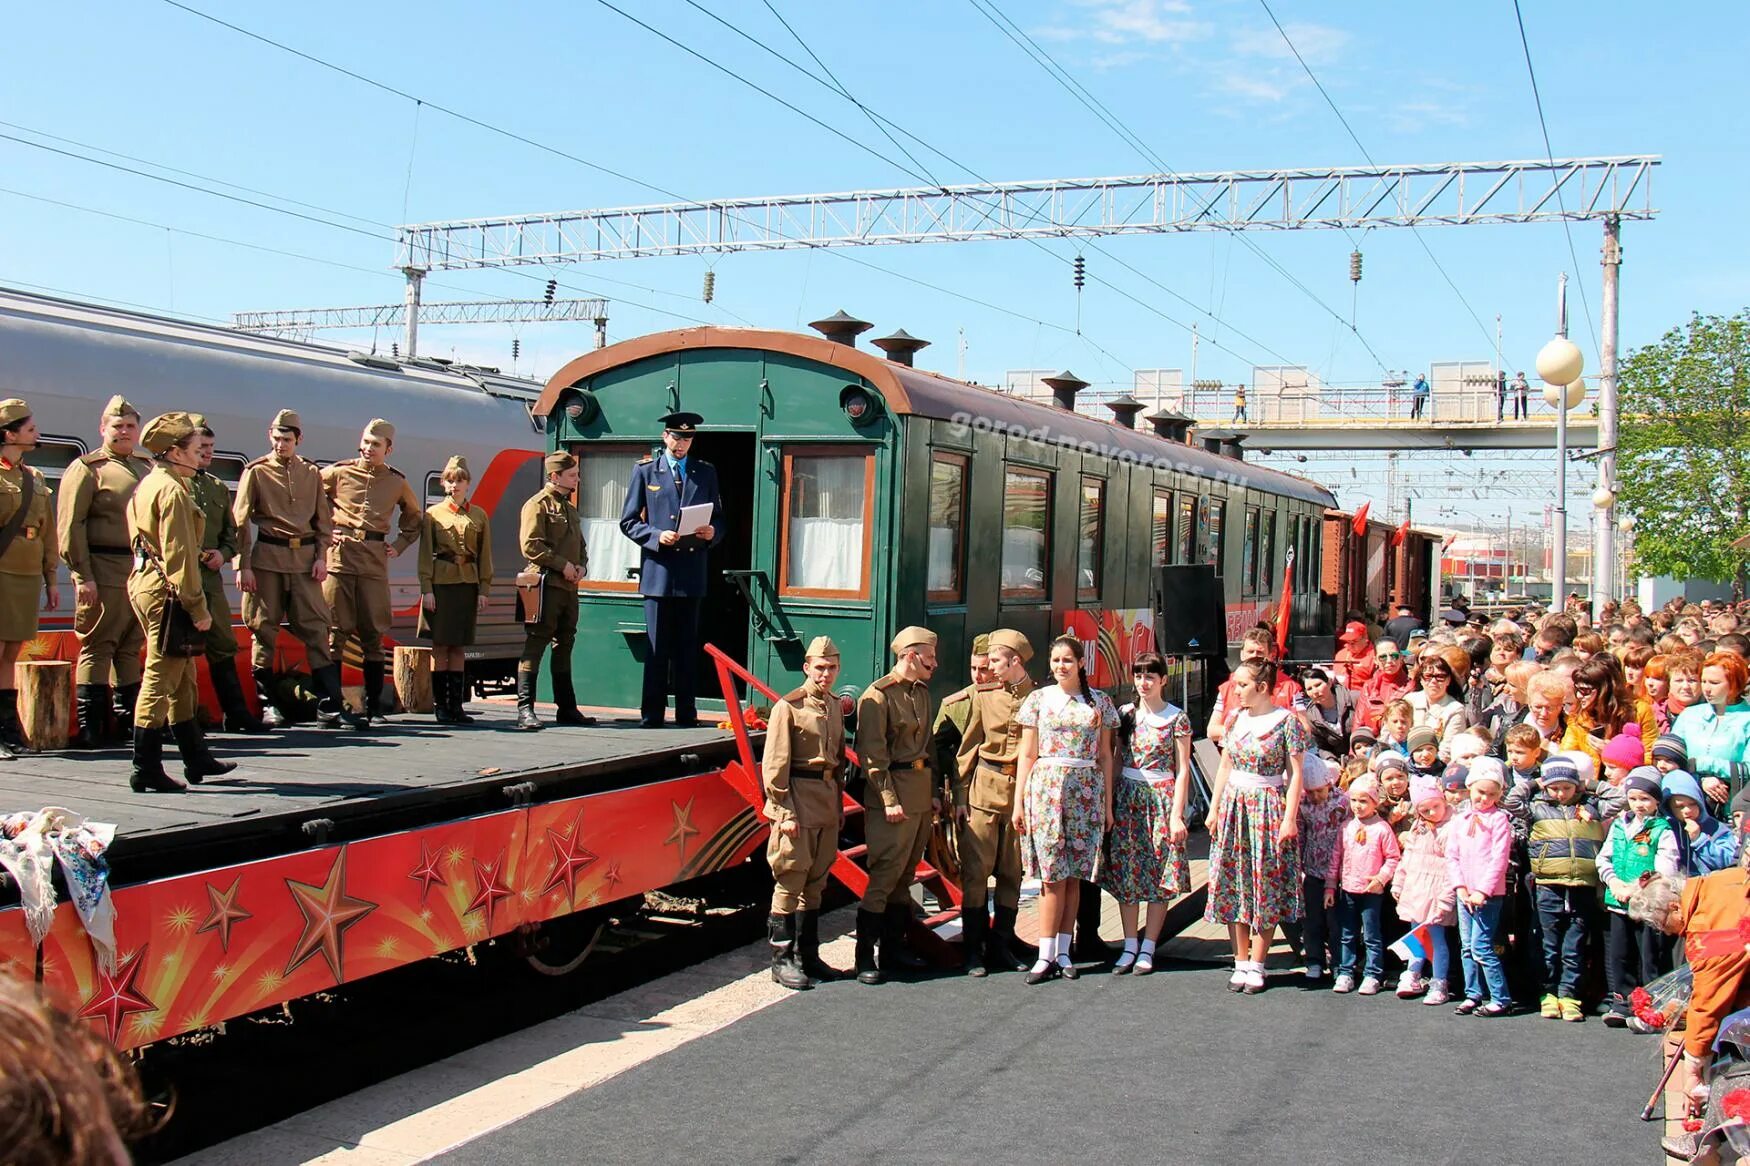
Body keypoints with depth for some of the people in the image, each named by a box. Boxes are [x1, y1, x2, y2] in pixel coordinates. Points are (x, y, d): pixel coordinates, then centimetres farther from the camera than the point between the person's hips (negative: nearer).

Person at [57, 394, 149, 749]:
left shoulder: (147, 468, 17)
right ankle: (90, 727, -1)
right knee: (97, 646, -4)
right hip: (105, 574, -6)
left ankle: (129, 719, 20)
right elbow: (70, 526, -10)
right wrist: (82, 575, -15)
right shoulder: (87, 468, -4)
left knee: (131, 646, 12)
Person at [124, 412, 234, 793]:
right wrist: (198, 607, -17)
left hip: (146, 584, 11)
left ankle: (196, 759, 23)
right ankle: (146, 769, -3)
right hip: (167, 592, -11)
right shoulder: (172, 490, -14)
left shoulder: (147, 485, 17)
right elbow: (179, 555, -19)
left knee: (181, 677, 15)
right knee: (160, 678, -6)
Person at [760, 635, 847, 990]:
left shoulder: (835, 706, 13)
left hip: (828, 800, 7)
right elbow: (775, 764, -11)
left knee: (816, 882, 12)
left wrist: (839, 802, 17)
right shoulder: (788, 707, -8)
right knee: (790, 881, -4)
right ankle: (782, 959, 3)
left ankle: (807, 955, 20)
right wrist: (784, 812, -15)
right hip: (798, 798, -7)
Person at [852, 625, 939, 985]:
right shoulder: (877, 696, -11)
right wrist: (889, 800, -18)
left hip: (921, 796, 8)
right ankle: (865, 956, -3)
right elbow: (872, 753, -15)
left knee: (905, 875, 12)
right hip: (892, 796, -8)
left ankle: (894, 948, 20)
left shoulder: (922, 693, 15)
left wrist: (933, 792, 16)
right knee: (885, 876, -8)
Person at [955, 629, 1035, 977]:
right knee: (976, 871, -1)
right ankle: (973, 950, 7)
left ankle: (1000, 947, 17)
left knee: (1012, 873, 7)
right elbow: (968, 748, 7)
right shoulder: (983, 695, 5)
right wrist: (960, 796, 2)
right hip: (985, 789, 0)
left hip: (1024, 791, 0)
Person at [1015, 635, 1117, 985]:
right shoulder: (1039, 699, 5)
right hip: (1046, 788, -1)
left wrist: (1108, 804, 7)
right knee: (1053, 874, -5)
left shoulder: (1099, 701, 7)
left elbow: (1105, 756, 10)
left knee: (1073, 875, 4)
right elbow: (1027, 755, 4)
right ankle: (1046, 955, -3)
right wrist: (1019, 802, 0)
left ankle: (1062, 952, 10)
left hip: (1086, 792, 1)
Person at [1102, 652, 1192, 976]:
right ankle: (1130, 946, 11)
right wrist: (1110, 804, 4)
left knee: (1159, 874, -1)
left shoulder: (1177, 718, -2)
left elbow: (1182, 769, -3)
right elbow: (1116, 760, 10)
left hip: (1161, 797, -3)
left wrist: (1176, 814, -9)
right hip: (1127, 797, 3)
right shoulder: (1126, 714, 7)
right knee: (1125, 872, 3)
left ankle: (1147, 949, 6)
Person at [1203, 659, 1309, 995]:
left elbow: (1295, 774, -7)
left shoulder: (1286, 721, -7)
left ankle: (1256, 965, 7)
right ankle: (1240, 962, 12)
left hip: (1268, 808, -5)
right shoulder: (1236, 720, 8)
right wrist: (1214, 809, 9)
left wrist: (1290, 817, -13)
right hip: (1234, 806, 5)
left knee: (1266, 888, 0)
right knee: (1232, 886, 4)